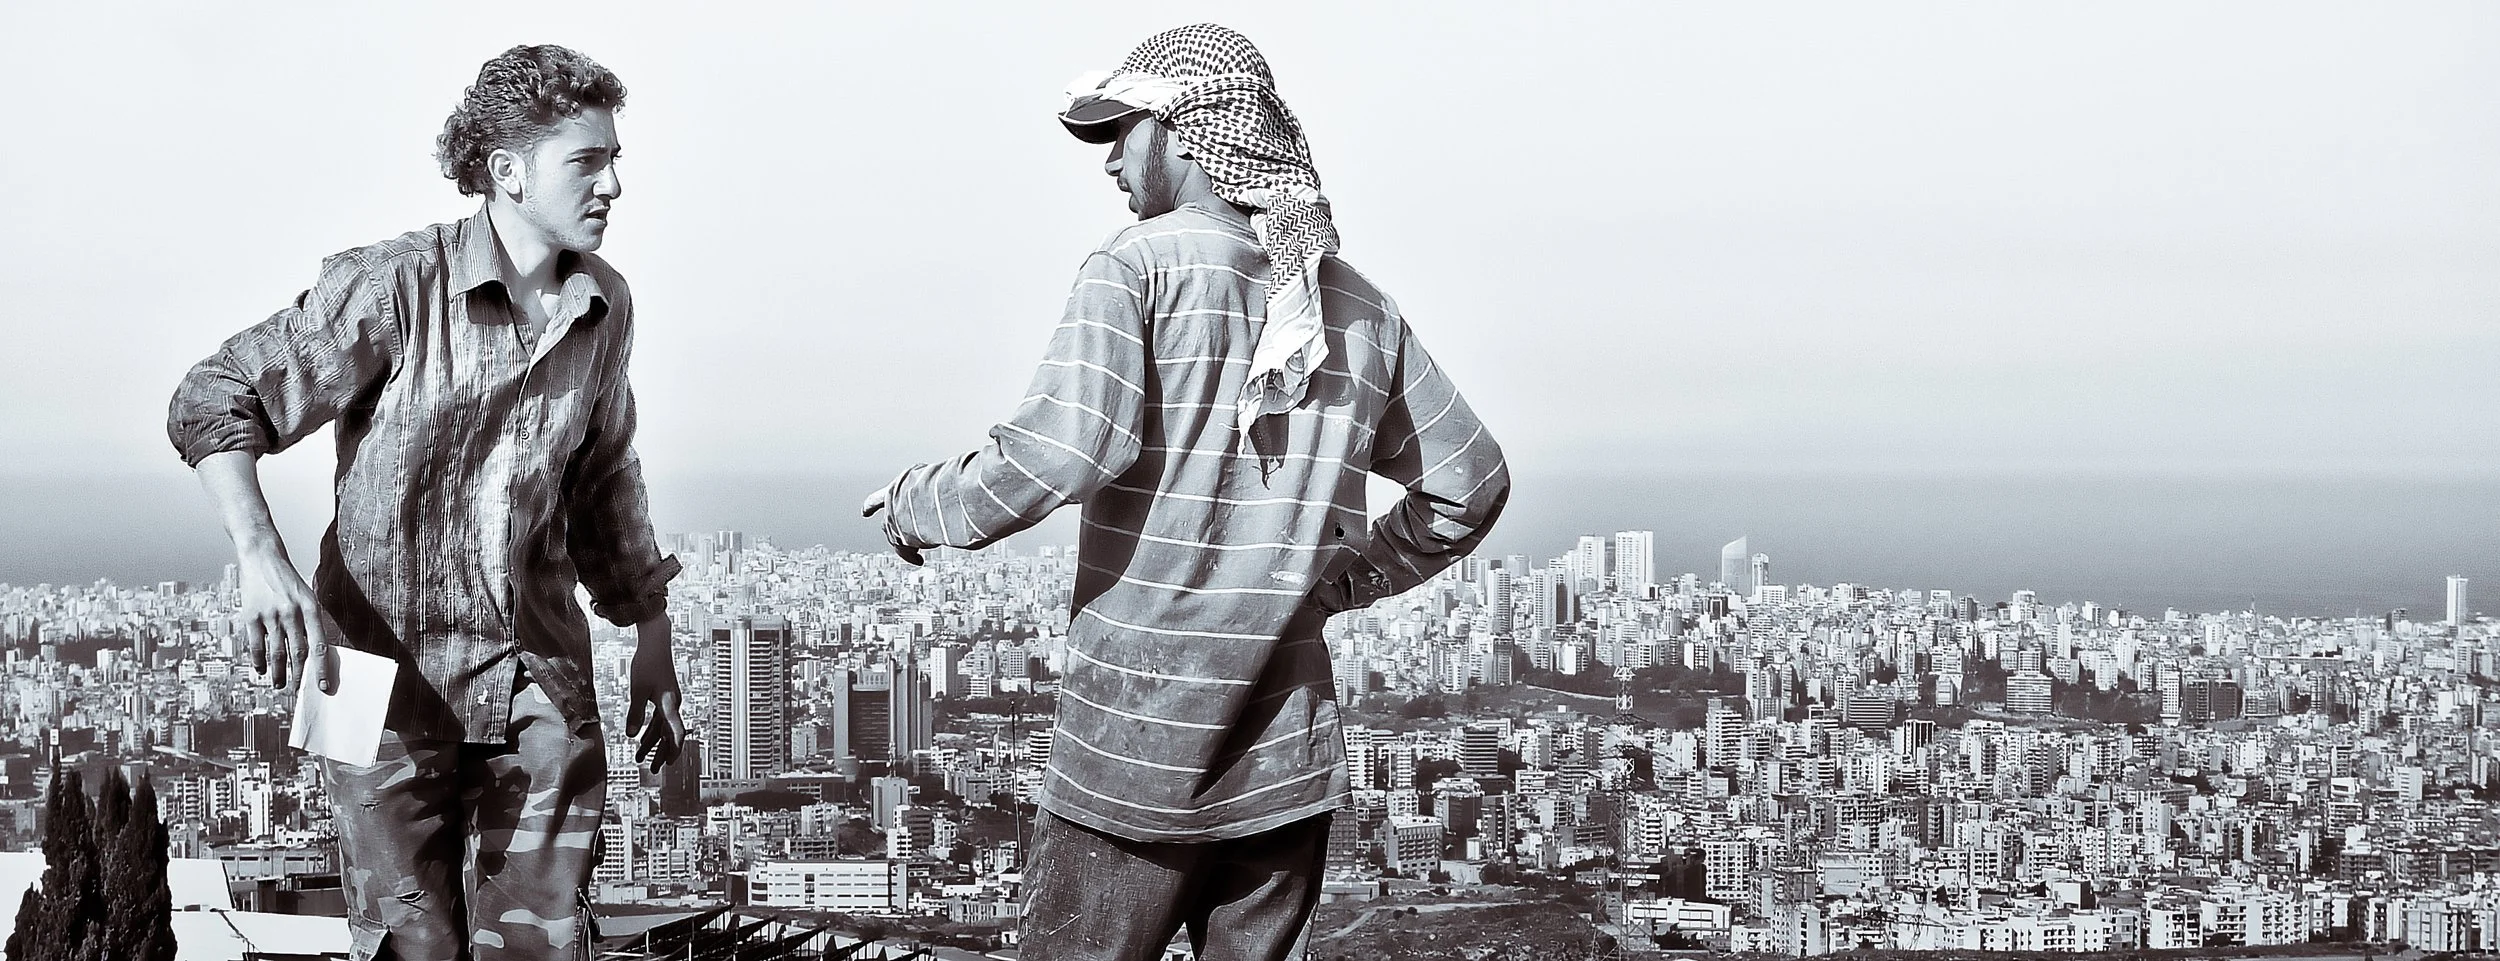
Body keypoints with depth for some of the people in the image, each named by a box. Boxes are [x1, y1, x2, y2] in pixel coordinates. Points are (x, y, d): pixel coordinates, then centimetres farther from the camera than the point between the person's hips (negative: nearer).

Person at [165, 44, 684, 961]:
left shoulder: (604, 305, 4)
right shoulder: (397, 285, -12)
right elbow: (214, 401, -11)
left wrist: (652, 640, 21)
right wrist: (262, 564, -26)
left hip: (540, 679, 4)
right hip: (392, 674, -4)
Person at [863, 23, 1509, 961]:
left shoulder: (1139, 264, -7)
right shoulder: (1360, 308, 10)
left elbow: (1065, 451, -20)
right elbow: (1470, 484, 17)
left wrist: (917, 507, -4)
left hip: (1132, 756, -5)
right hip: (1288, 764, 5)